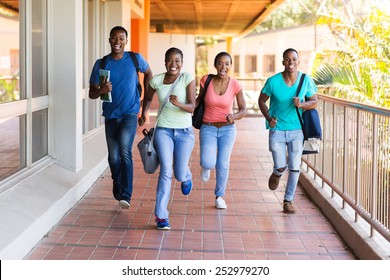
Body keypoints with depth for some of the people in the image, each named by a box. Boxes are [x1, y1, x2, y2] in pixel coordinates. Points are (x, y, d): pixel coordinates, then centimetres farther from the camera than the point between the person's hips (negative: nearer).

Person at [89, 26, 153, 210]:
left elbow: (148, 73, 17)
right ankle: (117, 186, 36)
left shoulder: (135, 59, -3)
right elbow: (91, 93, 1)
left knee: (124, 150, -23)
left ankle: (125, 195, -21)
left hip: (130, 113, -2)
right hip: (110, 115, 3)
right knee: (113, 157, 10)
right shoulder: (101, 64, -2)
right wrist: (101, 90, -22)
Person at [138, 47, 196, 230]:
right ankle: (161, 216, -7)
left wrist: (178, 104, -35)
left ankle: (186, 177, 43)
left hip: (184, 132, -1)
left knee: (180, 175, 2)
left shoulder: (187, 79, -9)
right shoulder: (157, 80, -1)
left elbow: (192, 107, -17)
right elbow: (148, 98, 20)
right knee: (166, 171, -14)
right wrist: (143, 115, 9)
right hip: (163, 130, 1)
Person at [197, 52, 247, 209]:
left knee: (223, 165, 2)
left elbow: (243, 110, -5)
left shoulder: (235, 85, -11)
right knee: (208, 163, -19)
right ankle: (206, 165, 21)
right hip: (208, 128, 0)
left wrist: (234, 117, -26)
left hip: (227, 129, 1)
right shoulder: (206, 80, -10)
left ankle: (219, 196, 26)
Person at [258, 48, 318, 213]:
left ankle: (288, 201, 18)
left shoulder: (306, 80, -6)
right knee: (281, 167, -3)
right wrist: (268, 118, -14)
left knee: (294, 167, 1)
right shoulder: (273, 81, -11)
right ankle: (276, 174, 36)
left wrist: (302, 105, -19)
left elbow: (314, 102, 3)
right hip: (277, 130, -1)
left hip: (296, 130, 1)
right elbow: (262, 101, 1)